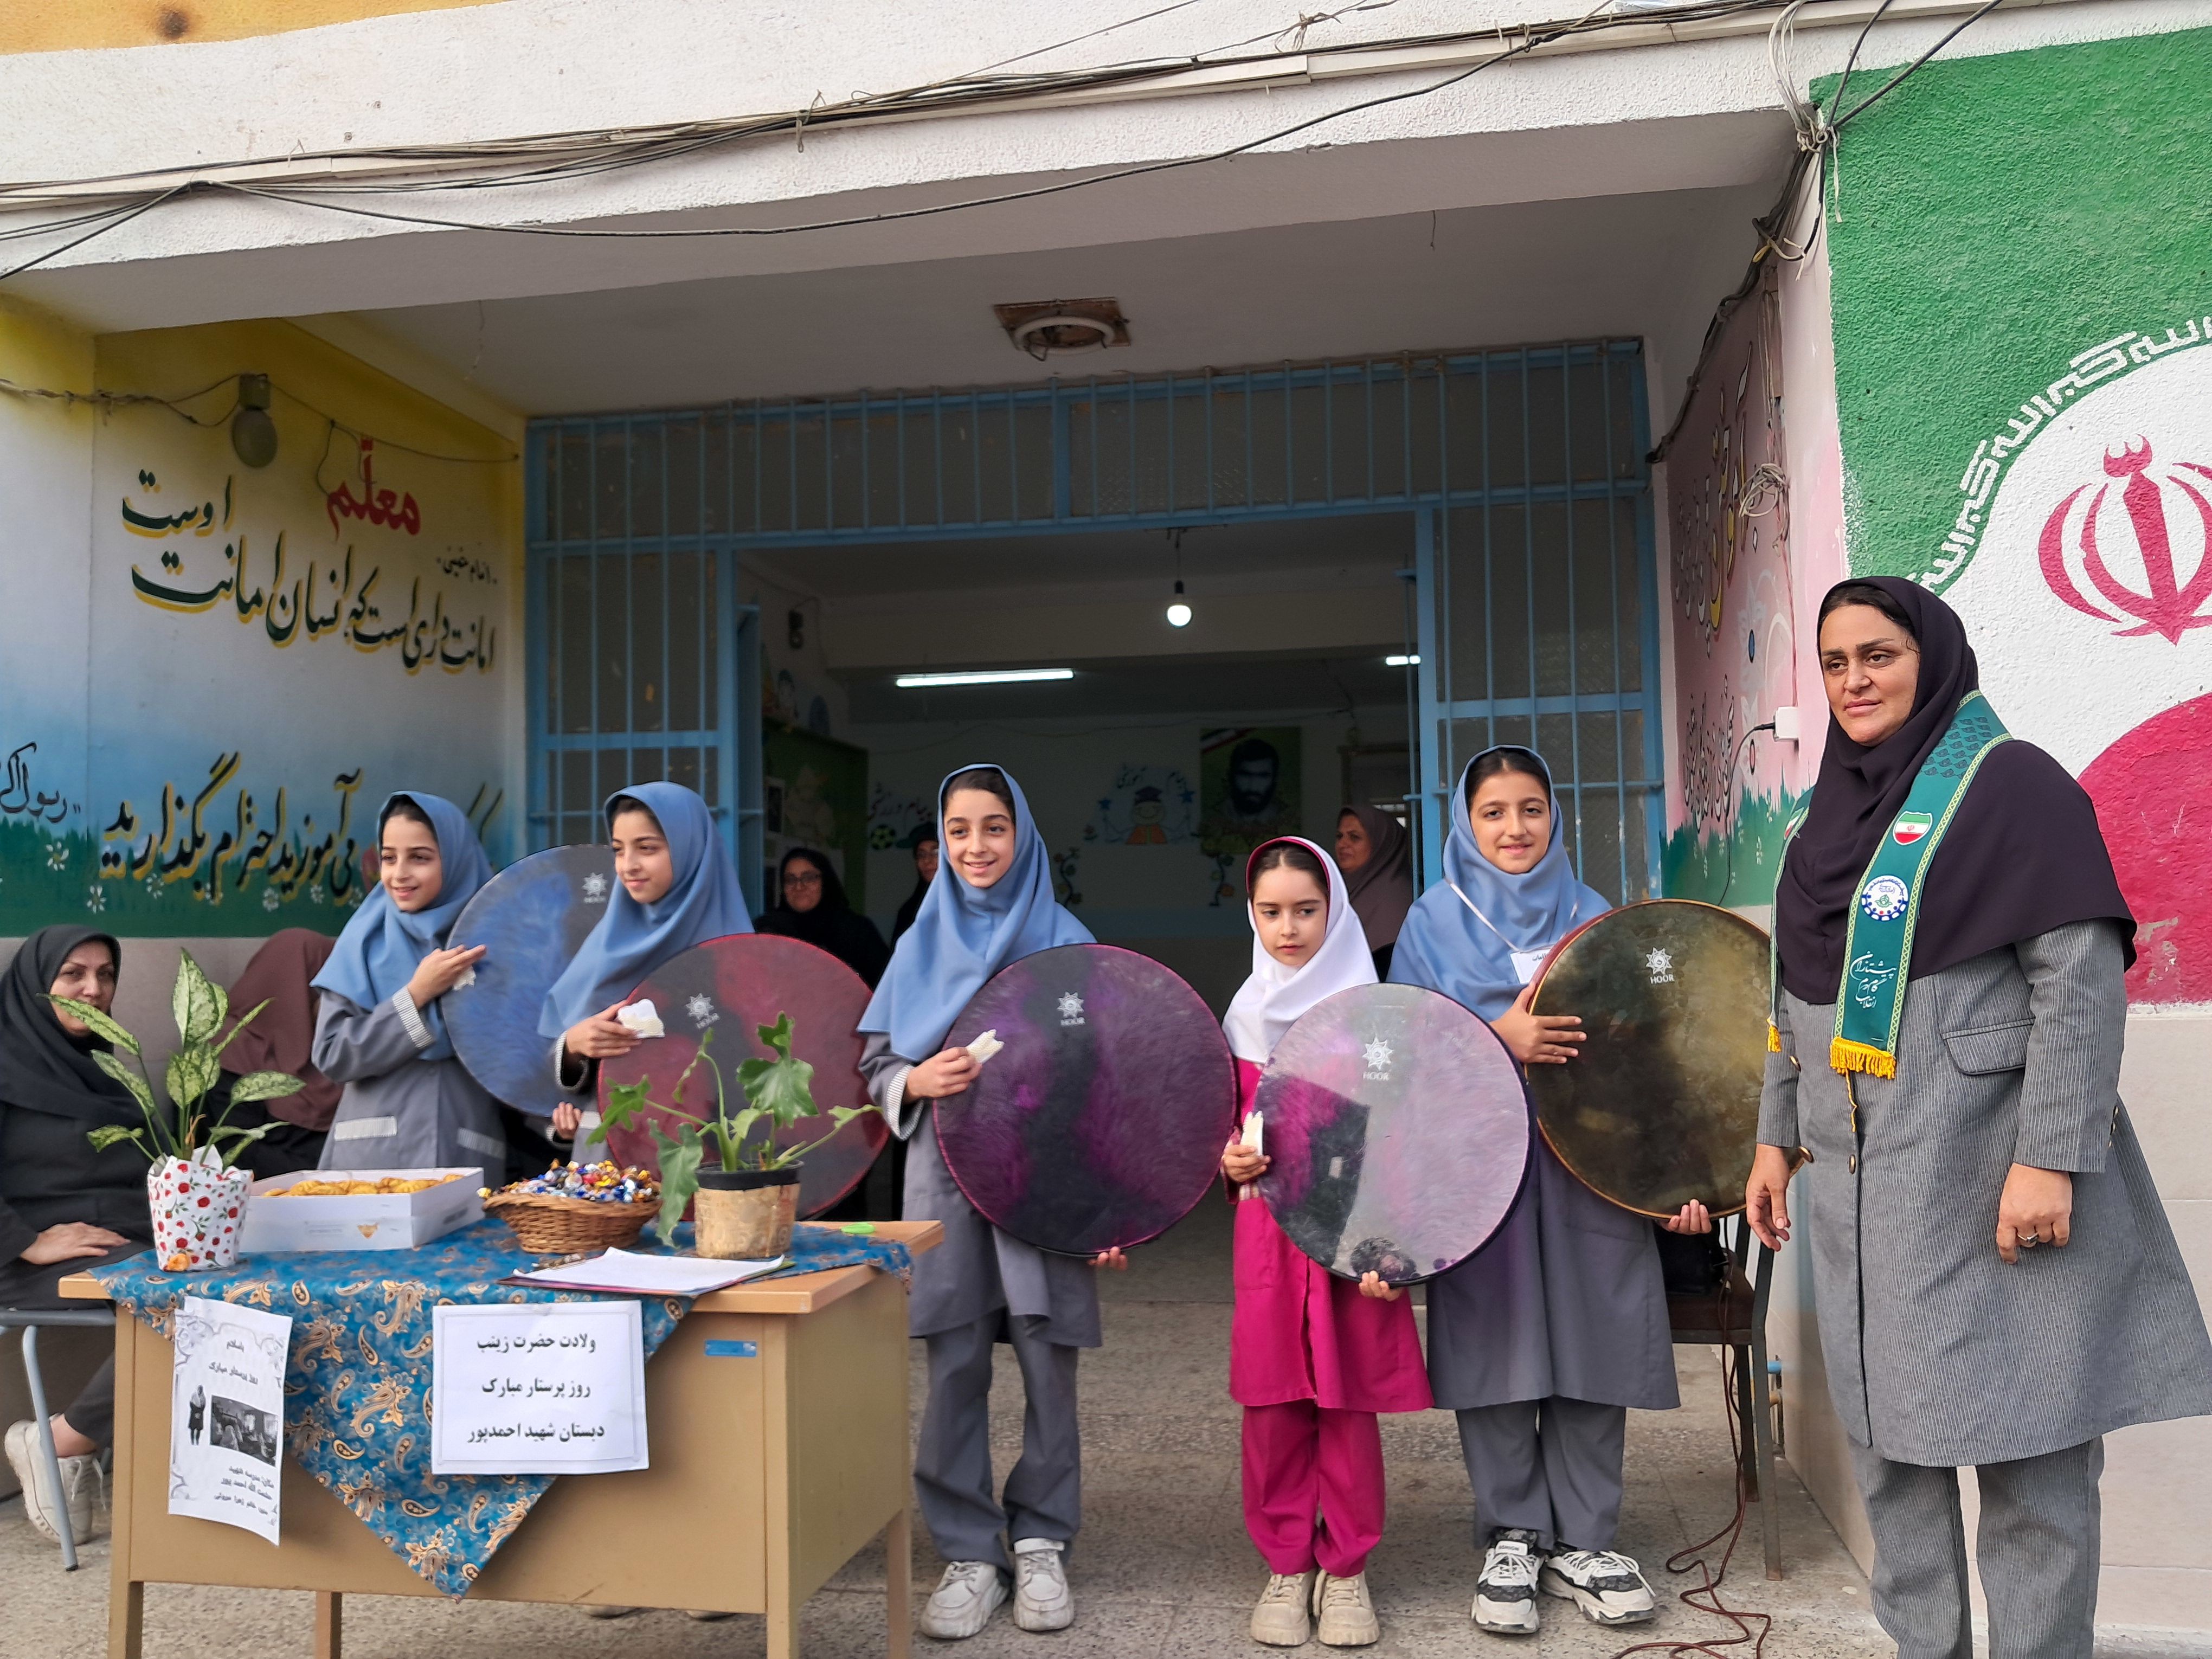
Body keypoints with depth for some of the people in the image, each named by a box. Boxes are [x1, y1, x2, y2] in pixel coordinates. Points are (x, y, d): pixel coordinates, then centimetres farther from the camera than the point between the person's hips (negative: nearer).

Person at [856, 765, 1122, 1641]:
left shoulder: (1065, 939, 3)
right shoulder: (921, 943, 9)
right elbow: (874, 1062, 10)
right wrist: (917, 1081, -14)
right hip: (948, 1173, 2)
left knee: (1048, 1357, 1)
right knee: (954, 1366, 2)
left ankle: (1040, 1542, 18)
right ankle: (969, 1551, 15)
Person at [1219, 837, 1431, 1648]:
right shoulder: (1245, 1016, 9)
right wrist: (1226, 1158, -4)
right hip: (1268, 1230, 3)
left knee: (1349, 1403, 3)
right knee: (1272, 1405, 4)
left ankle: (1346, 1570, 19)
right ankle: (1286, 1567, 20)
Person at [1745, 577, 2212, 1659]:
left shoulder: (2010, 782, -6)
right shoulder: (1833, 811, 14)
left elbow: (2082, 974, -14)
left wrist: (2050, 1154, -20)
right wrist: (1777, 1135, 16)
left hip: (1986, 1177, -7)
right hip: (1858, 1178, 7)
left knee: (2023, 1446, 0)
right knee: (1885, 1433, 12)